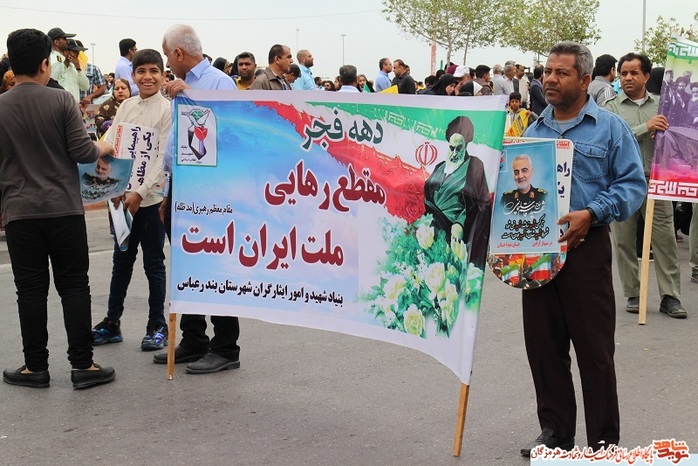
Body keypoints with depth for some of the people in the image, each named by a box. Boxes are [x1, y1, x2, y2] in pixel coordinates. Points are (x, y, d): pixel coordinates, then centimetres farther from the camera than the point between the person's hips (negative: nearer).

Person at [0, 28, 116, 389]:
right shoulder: (62, 101, -7)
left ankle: (35, 367, 12)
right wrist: (103, 148, 13)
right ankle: (82, 365, 7)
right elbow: (82, 152, -8)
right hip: (64, 209, -1)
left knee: (31, 290, 7)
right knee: (74, 287, 5)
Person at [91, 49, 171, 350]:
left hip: (151, 197, -5)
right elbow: (109, 146, 6)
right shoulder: (126, 107, 9)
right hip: (122, 196, 5)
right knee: (121, 260, 14)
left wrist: (140, 192, -17)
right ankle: (112, 323, 25)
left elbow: (164, 158, -11)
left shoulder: (167, 110, -6)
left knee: (153, 262, 3)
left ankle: (157, 326, 15)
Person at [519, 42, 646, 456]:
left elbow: (633, 184, -6)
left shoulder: (610, 128, -1)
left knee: (595, 349, 0)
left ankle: (604, 443, 10)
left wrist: (591, 214, -18)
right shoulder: (533, 132, 15)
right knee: (543, 346, 10)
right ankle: (555, 431, 23)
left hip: (585, 248, -5)